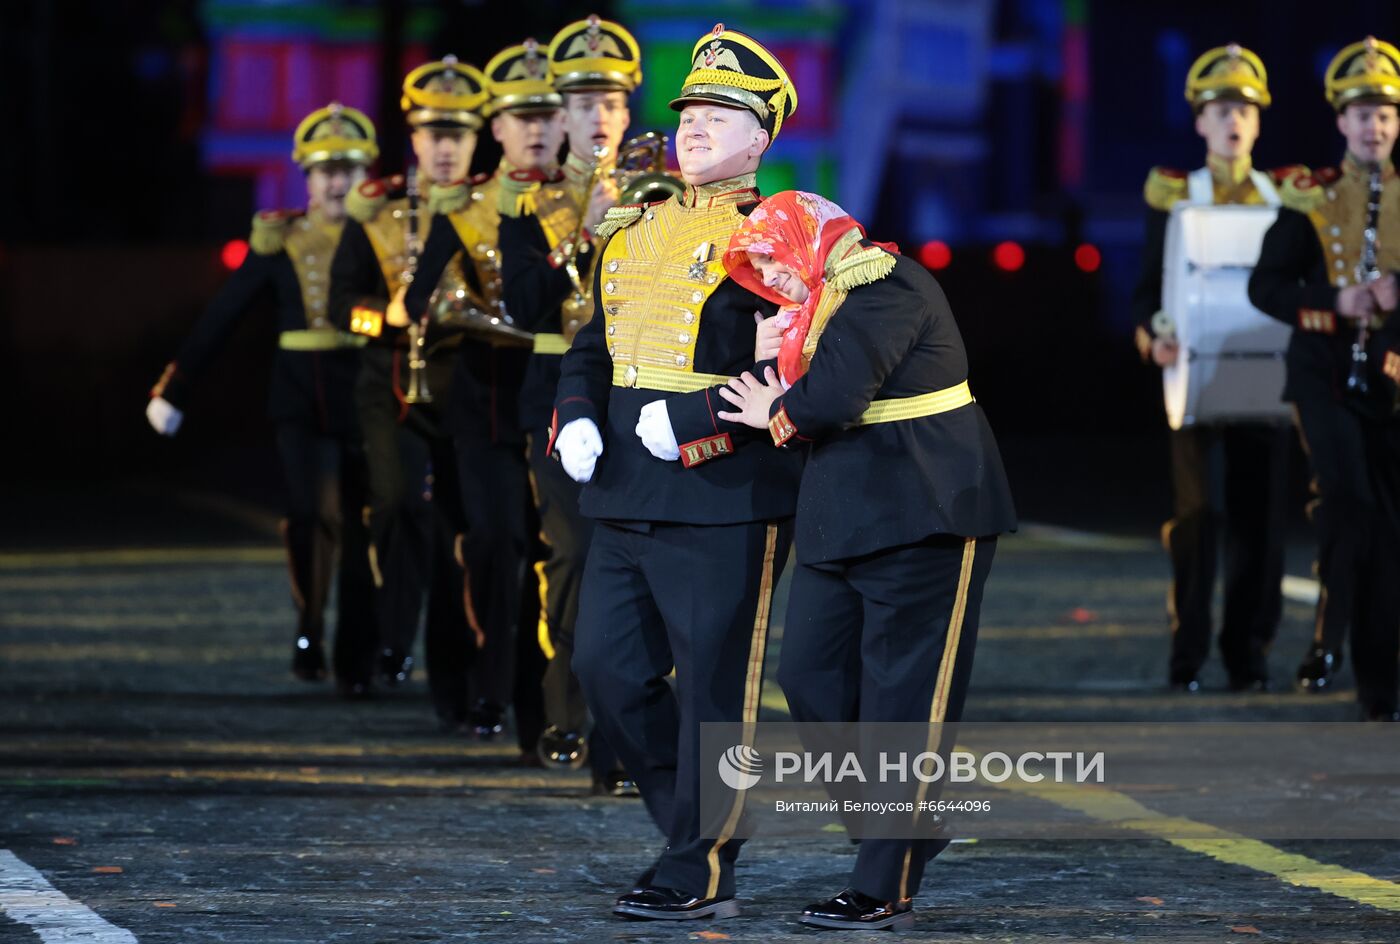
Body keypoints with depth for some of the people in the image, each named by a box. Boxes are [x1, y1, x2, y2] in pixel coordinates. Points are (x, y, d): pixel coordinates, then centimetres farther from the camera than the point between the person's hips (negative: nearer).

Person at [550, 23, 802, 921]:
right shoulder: (635, 232, 16)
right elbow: (593, 347, 22)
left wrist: (695, 418, -20)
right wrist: (577, 419, 2)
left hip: (726, 502, -7)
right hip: (628, 500, 7)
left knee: (714, 682, -2)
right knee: (608, 665, 8)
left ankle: (703, 872, 6)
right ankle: (700, 821, 24)